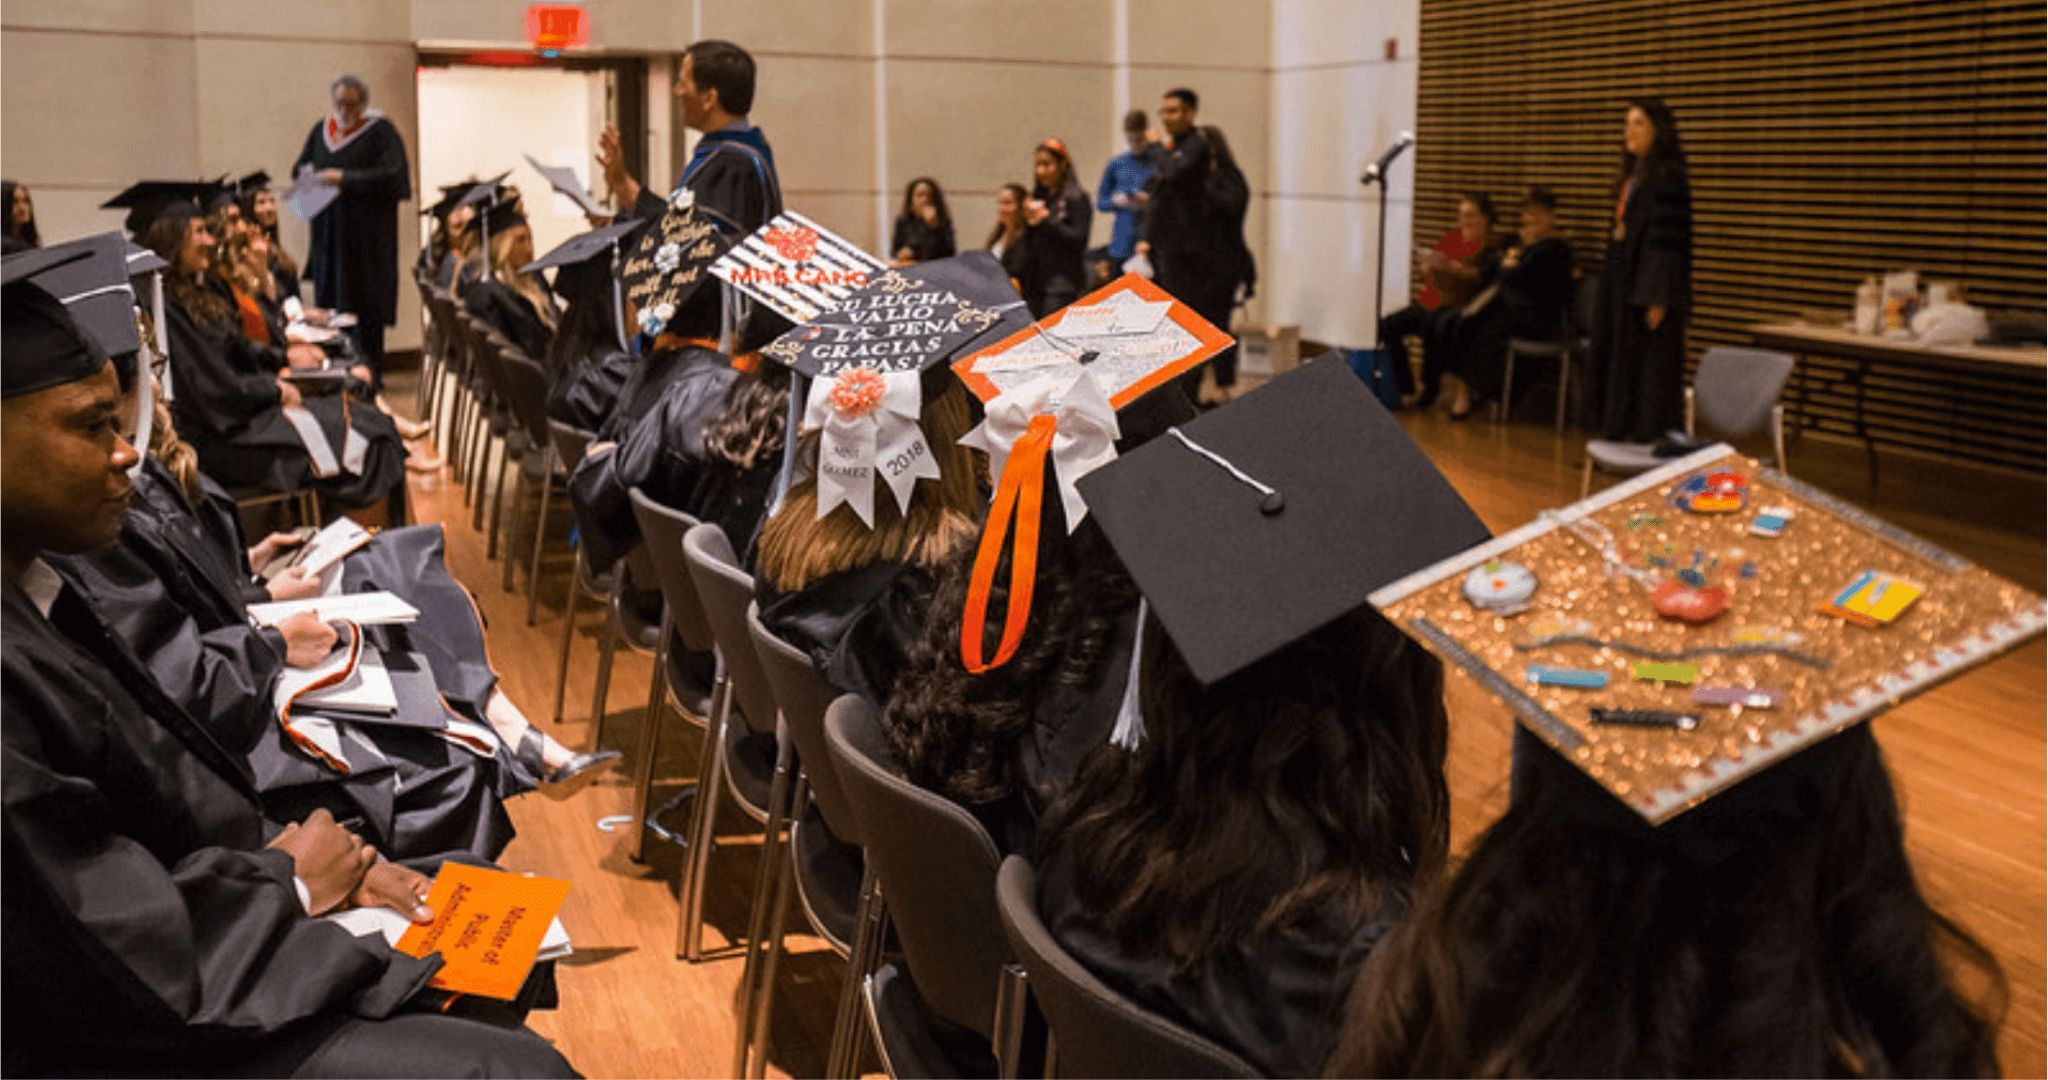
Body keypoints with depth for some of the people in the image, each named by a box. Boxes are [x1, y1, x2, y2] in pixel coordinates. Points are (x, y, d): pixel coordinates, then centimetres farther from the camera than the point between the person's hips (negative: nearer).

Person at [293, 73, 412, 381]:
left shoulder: (380, 131, -3)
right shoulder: (322, 130, 14)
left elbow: (391, 176, -13)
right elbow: (299, 166, 21)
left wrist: (345, 178, -19)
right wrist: (307, 172, -3)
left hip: (366, 235, -5)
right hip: (328, 234, 5)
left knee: (364, 307, -5)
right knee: (328, 301, 3)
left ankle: (369, 375, 1)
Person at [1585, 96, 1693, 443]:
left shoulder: (1669, 176, -13)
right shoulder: (1633, 175, 14)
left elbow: (1669, 238, -18)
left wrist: (1657, 297, -22)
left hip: (1647, 288, -9)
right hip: (1623, 283, 9)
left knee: (1650, 368, -4)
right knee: (1619, 362, 13)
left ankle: (1651, 438, 2)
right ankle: (1623, 432, 21)